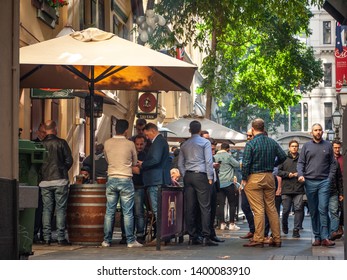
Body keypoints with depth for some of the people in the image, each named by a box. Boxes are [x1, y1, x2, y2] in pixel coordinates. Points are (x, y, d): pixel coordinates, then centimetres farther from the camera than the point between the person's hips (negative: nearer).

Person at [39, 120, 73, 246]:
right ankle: (61, 237, -3)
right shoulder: (61, 143, -4)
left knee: (46, 209, 6)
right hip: (60, 180, -2)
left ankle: (47, 238, 4)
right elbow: (69, 160, -4)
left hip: (45, 181, 3)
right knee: (61, 209, 1)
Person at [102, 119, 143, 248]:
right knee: (128, 212, 0)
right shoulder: (130, 144, -6)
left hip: (111, 179, 3)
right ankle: (130, 240, 1)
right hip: (126, 180, -3)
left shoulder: (107, 143, 2)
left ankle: (106, 240, 8)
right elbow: (135, 163, 7)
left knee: (109, 211, 7)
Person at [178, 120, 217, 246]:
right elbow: (209, 161, -8)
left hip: (188, 176, 5)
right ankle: (206, 237, -14)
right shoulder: (205, 142, -1)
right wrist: (210, 178, -5)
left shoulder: (184, 145, 14)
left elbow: (180, 164, 13)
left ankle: (192, 237, 5)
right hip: (201, 175, -5)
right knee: (205, 207, -6)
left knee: (190, 207, 4)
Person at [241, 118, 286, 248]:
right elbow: (283, 156, 9)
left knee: (258, 209, -5)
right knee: (271, 208, 10)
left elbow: (246, 163, -14)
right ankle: (277, 239, 11)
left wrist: (244, 178, -3)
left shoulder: (250, 144, -11)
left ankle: (258, 239, -3)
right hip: (269, 177, 5)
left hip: (254, 178, -5)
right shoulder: (272, 142, 5)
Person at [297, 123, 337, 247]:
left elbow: (333, 164, 11)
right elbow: (300, 162, 9)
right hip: (310, 182, 1)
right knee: (313, 211, 4)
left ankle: (325, 237, -13)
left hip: (324, 182, -1)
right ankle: (317, 237, 9)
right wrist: (300, 175, -9)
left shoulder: (328, 145, 9)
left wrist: (330, 178, -1)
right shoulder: (306, 146, 10)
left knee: (323, 209, -11)